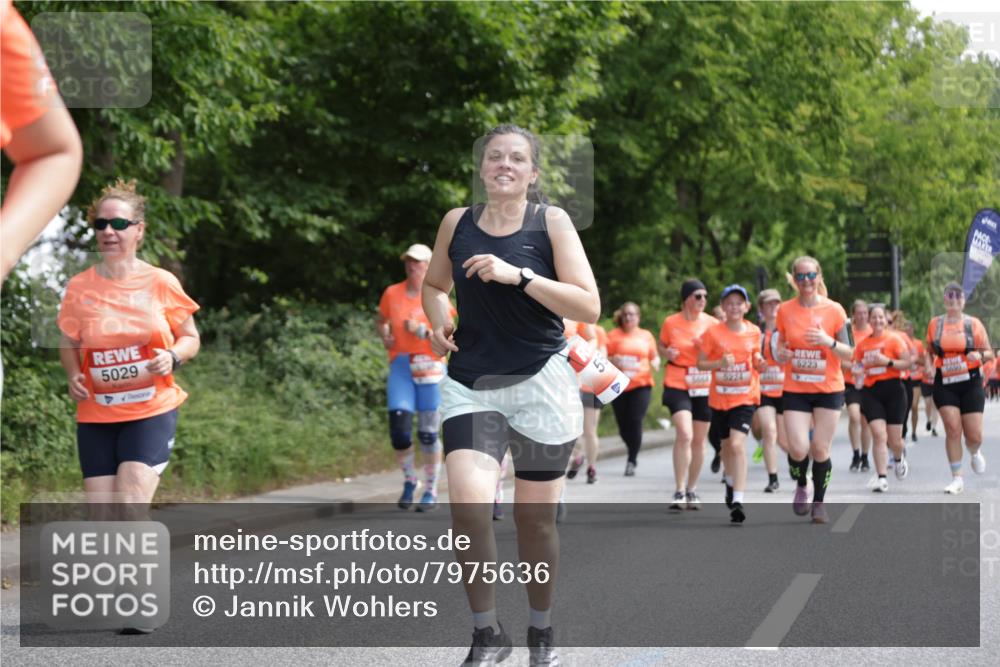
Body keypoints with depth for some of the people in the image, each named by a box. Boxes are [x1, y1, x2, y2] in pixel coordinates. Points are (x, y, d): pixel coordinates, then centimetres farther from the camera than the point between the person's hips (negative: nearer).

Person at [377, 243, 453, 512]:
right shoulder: (392, 293, 6)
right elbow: (380, 321, 23)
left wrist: (422, 331, -18)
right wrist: (385, 336, 3)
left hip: (430, 368, -2)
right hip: (400, 366, 2)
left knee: (428, 433, 1)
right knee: (398, 427, -8)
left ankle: (431, 490, 15)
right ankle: (409, 480, 15)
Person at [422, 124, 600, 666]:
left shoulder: (551, 221, -3)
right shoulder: (457, 223, 5)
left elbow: (589, 307, -10)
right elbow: (434, 285, 24)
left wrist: (518, 275, -19)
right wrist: (438, 321, 2)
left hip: (540, 383, -1)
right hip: (469, 383, 1)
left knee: (536, 519, 7)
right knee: (467, 501, -20)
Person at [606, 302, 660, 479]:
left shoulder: (646, 336, 10)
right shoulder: (613, 335, 5)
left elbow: (654, 356, 19)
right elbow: (604, 357, 4)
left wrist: (655, 363, -3)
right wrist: (612, 361, -17)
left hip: (641, 384, 0)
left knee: (635, 422, -12)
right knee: (623, 424, 3)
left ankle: (632, 460, -3)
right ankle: (633, 450, 30)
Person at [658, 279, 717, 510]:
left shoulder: (712, 323, 1)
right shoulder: (670, 322, -2)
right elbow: (660, 346, 13)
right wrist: (667, 353, -10)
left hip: (704, 387, 3)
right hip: (677, 385, -3)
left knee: (699, 440, 9)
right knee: (684, 434, -20)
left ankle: (692, 489, 24)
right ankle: (679, 491, -13)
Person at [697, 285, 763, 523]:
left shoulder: (754, 332, 0)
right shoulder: (713, 332, -5)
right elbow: (700, 363, -2)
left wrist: (759, 363, -7)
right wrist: (720, 363, -20)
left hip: (745, 397, -1)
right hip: (719, 397, 1)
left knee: (737, 444, -18)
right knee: (726, 444, 17)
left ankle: (738, 501, -21)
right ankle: (731, 483, 47)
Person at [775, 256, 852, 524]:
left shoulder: (834, 310, -5)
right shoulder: (785, 310, 0)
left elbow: (848, 354, -2)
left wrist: (829, 342, -21)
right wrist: (782, 353, -10)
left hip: (829, 389, -1)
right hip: (795, 389, 1)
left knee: (820, 449, -1)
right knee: (798, 449, -11)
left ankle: (819, 502, 20)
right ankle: (801, 486, 21)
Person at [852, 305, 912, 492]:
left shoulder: (894, 339, -3)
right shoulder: (862, 344, 8)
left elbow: (908, 362, -8)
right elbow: (858, 365, 21)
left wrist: (887, 362, -18)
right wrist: (857, 374, 0)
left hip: (893, 389, -2)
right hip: (870, 391, 2)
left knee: (894, 440, 5)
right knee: (879, 434, -13)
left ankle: (899, 459, 41)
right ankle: (882, 478, -11)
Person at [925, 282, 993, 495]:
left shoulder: (974, 324, 1)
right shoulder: (935, 324, 4)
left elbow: (989, 353, 4)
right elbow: (929, 351, 16)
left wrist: (979, 355, -18)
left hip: (970, 383, 0)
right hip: (945, 384, 0)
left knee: (974, 436, -2)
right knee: (952, 429, -13)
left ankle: (974, 453, 37)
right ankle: (957, 479, -3)